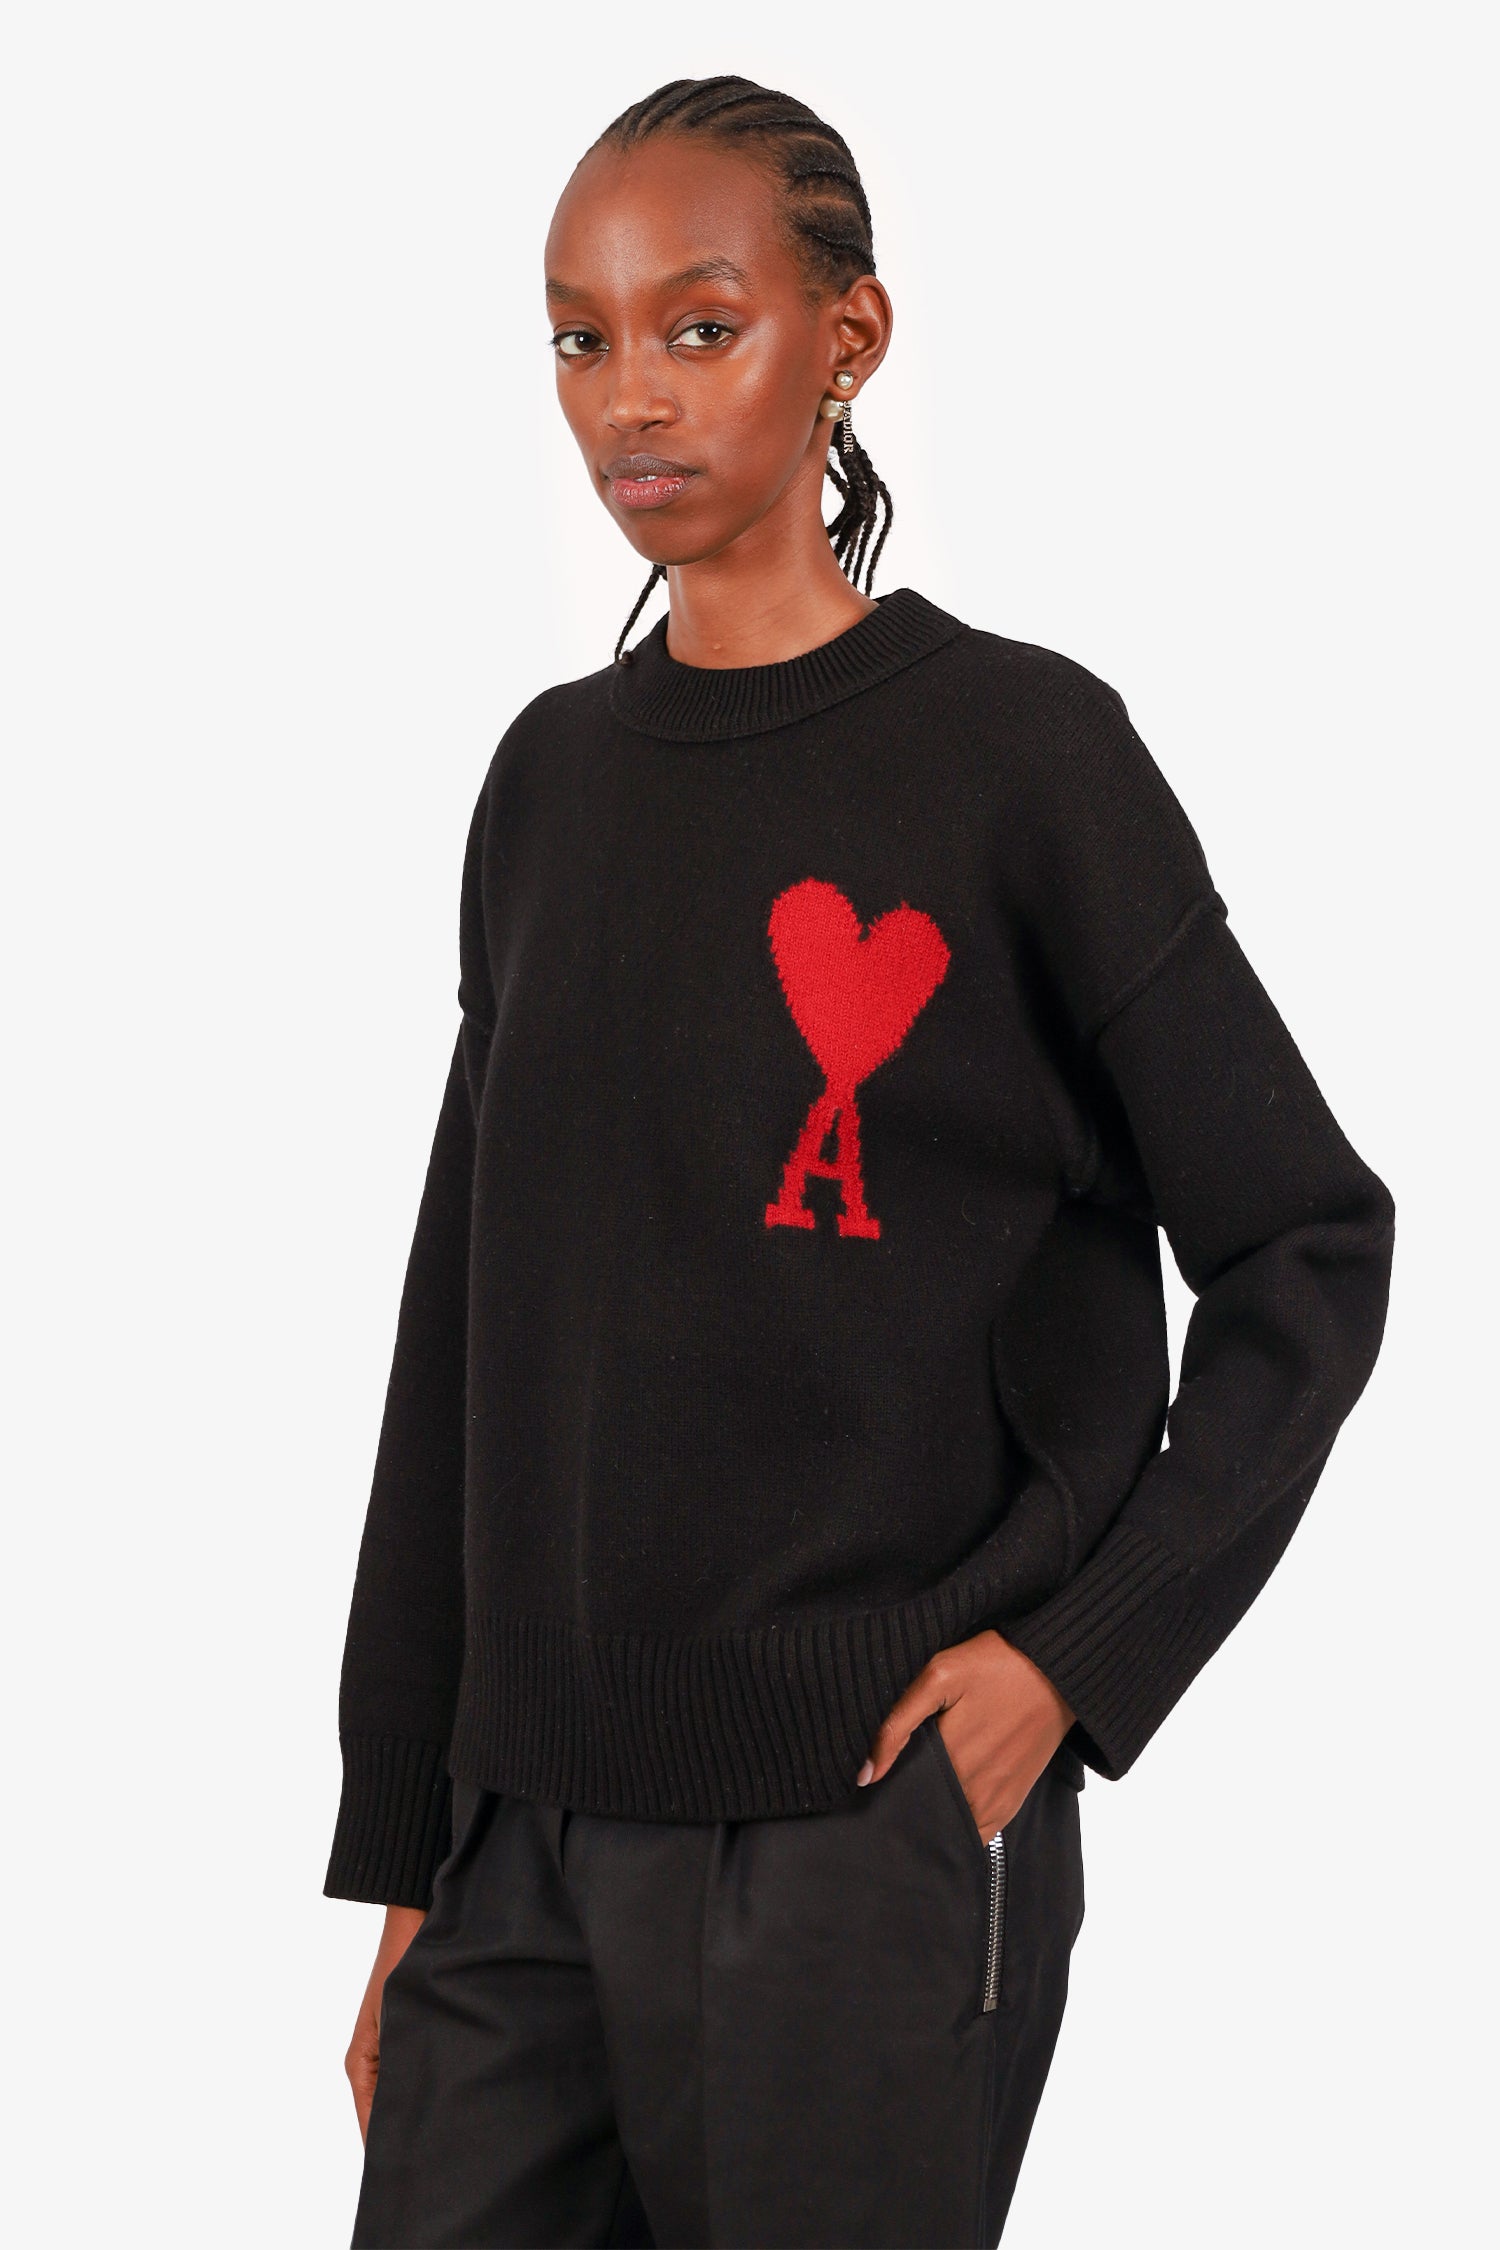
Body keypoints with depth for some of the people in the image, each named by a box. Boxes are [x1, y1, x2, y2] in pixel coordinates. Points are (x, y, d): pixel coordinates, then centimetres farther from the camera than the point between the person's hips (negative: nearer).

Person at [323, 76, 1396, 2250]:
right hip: (538, 1826, 5)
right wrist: (401, 1858, 13)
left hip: (871, 1833, -5)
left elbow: (1311, 1253, -3)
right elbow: (465, 1324, 13)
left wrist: (1075, 1654, -11)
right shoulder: (555, 778, 10)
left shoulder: (1016, 751, -5)